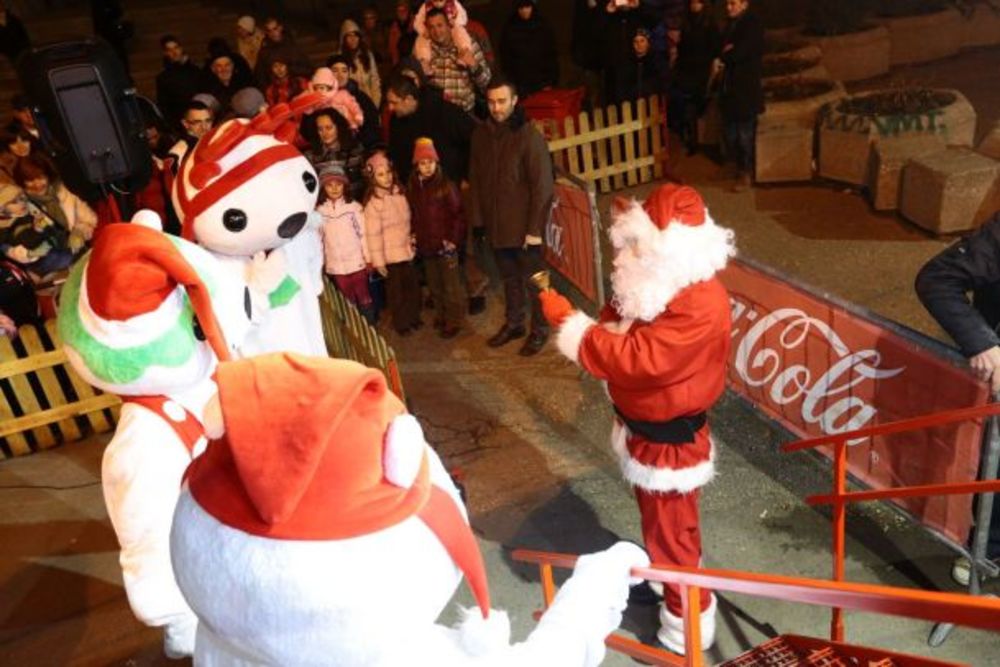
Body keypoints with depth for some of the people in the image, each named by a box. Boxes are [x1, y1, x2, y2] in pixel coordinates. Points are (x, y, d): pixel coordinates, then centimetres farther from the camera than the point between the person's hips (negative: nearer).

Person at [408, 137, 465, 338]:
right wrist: (414, 235, 4)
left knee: (451, 287, 4)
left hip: (445, 245, -5)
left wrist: (454, 239, -15)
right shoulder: (412, 188, 4)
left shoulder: (446, 185, -11)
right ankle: (441, 317, 32)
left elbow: (458, 214, -11)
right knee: (434, 287, 17)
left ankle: (454, 321, 16)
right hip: (425, 246, 5)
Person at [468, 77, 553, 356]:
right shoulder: (481, 135, 3)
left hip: (524, 226, -5)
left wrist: (535, 228, -16)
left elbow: (542, 186, -14)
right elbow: (475, 179, 8)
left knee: (532, 279, 8)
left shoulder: (528, 135, -13)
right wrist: (478, 218, 4)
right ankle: (514, 323, 36)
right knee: (508, 278, 19)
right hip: (496, 225, 5)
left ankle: (540, 329, 24)